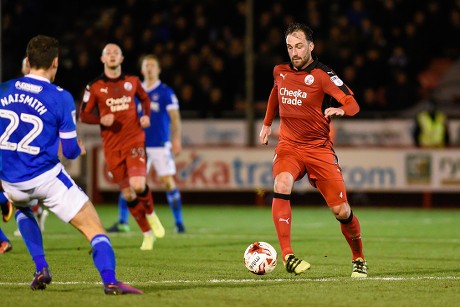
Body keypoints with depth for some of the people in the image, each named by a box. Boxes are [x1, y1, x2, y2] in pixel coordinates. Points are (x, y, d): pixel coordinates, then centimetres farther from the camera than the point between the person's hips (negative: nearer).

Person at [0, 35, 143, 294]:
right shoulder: (61, 98, -9)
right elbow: (70, 151, -5)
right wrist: (81, 149, 18)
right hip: (46, 178, -4)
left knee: (22, 208, 38)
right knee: (94, 228, 1)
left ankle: (41, 268, 22)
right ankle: (110, 280, -22)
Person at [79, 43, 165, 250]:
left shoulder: (132, 81, 4)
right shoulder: (94, 87, -1)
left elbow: (144, 99, 23)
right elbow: (83, 115, 3)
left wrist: (146, 115, 3)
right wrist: (101, 119, -17)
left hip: (135, 141, -1)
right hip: (112, 146, 1)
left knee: (138, 185, -21)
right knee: (128, 194, 4)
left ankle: (150, 214, 11)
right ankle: (147, 233, 22)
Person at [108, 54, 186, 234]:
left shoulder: (166, 92, -1)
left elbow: (175, 118, -6)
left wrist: (176, 139, -17)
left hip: (160, 145, -4)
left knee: (168, 182, -6)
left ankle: (179, 223, 2)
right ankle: (122, 222, 5)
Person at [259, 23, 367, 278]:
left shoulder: (322, 75, -9)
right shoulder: (280, 72, 6)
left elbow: (352, 104, -17)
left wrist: (340, 110, -38)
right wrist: (267, 124, 32)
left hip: (319, 148, -2)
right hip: (288, 145, 2)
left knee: (341, 211, -5)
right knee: (282, 184, -31)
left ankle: (359, 259, 23)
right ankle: (287, 256, -33)